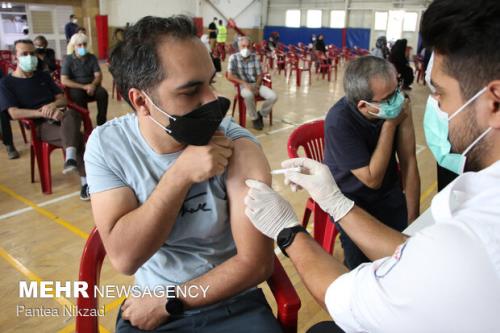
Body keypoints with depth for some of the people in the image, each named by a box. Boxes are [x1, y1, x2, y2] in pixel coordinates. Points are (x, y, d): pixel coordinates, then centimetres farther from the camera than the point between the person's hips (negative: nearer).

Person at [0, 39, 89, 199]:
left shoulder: (44, 76, 22)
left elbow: (62, 98, 13)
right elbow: (14, 113, -7)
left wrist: (53, 105, -13)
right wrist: (45, 113, -21)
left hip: (61, 116, 4)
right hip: (40, 125, -4)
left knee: (70, 113, -36)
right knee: (76, 136, -33)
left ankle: (71, 157, -52)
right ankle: (86, 181, -32)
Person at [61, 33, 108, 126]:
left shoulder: (92, 57, 7)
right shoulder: (68, 60, -2)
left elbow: (98, 75, 0)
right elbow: (64, 81, -10)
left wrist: (93, 85, -23)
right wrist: (83, 87, -20)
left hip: (91, 86, 3)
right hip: (76, 88, -2)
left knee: (103, 93, -29)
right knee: (78, 95, -36)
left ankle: (101, 123, -19)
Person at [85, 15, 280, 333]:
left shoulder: (238, 147, -19)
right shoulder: (106, 144, -12)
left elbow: (256, 263, -16)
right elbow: (125, 258, -18)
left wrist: (168, 303, -14)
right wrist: (181, 175, -27)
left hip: (234, 305, 0)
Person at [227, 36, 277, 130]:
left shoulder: (254, 57, 4)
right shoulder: (234, 58, -6)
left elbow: (260, 75, 5)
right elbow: (230, 76, -12)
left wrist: (257, 86, -14)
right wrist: (244, 83, -22)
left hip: (256, 84, 4)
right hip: (243, 85, -3)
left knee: (273, 97, -20)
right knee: (249, 95, -39)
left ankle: (261, 114, 9)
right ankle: (255, 118, -13)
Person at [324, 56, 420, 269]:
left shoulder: (398, 106, -16)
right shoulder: (339, 121, -28)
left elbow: (409, 163, -11)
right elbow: (372, 180, -24)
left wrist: (413, 218, -10)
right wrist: (390, 125, -27)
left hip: (389, 193, 4)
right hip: (351, 199, -3)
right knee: (362, 264, -16)